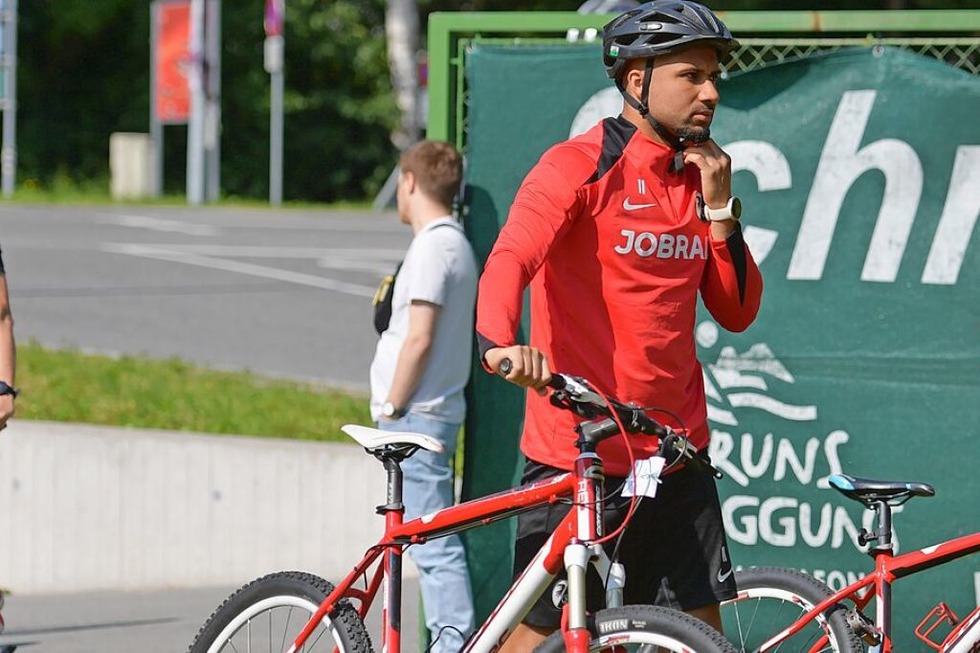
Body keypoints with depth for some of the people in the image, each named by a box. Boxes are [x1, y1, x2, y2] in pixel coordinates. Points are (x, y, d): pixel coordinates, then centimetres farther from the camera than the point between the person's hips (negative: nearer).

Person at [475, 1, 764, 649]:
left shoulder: (697, 178, 12)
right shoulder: (579, 167, -8)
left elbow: (737, 310, 10)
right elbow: (511, 256, -24)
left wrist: (718, 207, -2)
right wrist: (499, 343, -44)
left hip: (674, 452, 6)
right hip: (574, 454, -6)